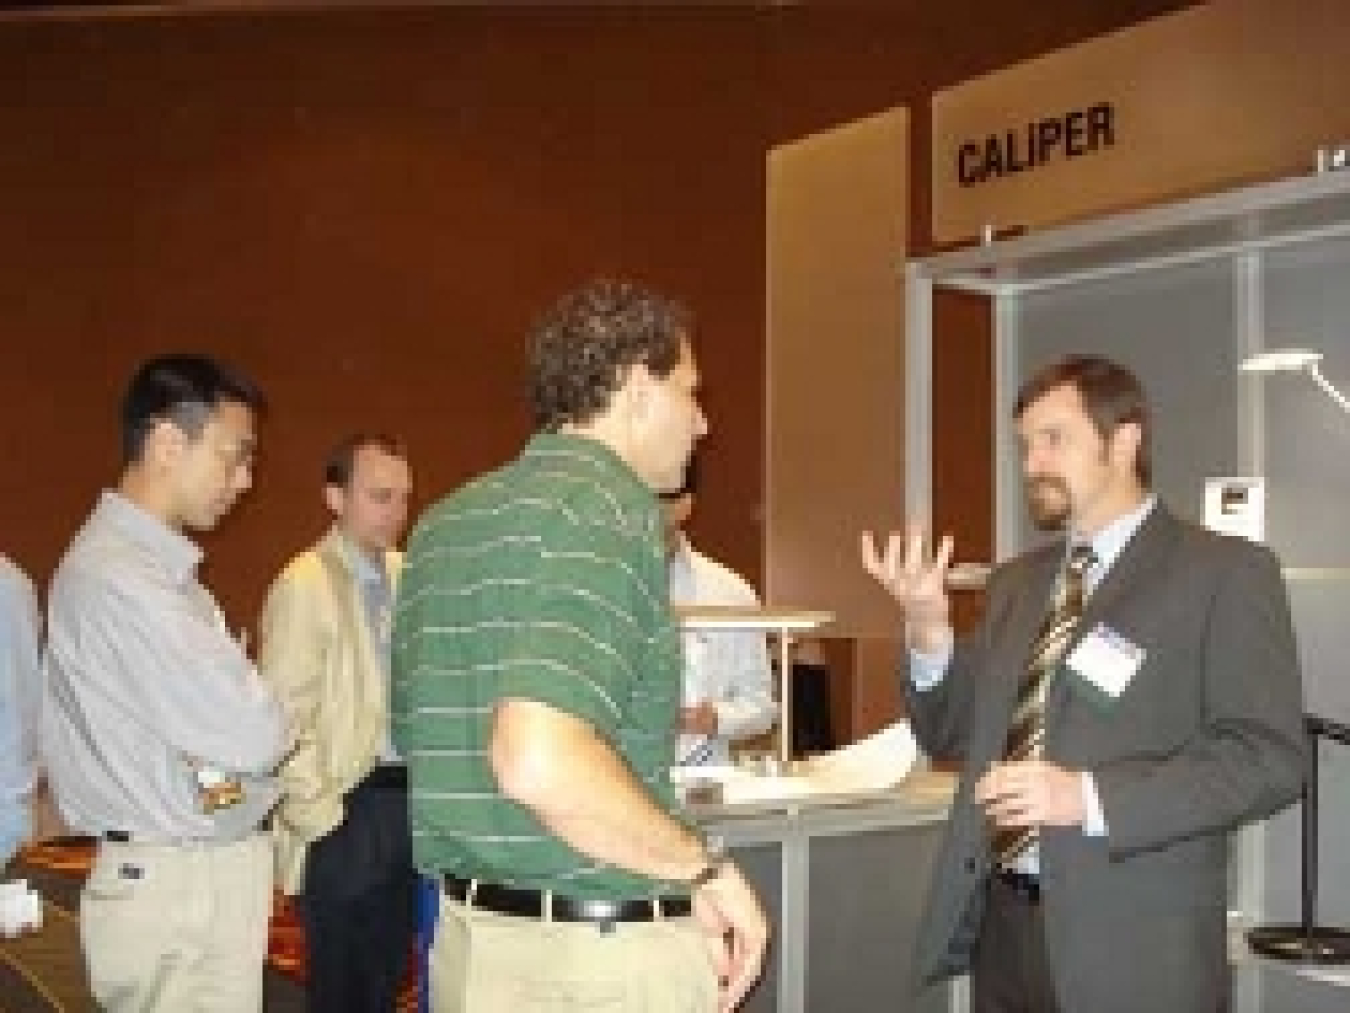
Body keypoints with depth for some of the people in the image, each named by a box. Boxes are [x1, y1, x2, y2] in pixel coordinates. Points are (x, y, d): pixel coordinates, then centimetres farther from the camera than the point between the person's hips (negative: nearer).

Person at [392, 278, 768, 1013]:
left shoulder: (447, 521, 9)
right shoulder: (607, 509, -17)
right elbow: (540, 760, -30)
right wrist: (709, 870, -17)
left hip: (467, 938, 8)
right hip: (604, 952, -8)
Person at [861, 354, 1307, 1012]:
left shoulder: (1227, 572, -5)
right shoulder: (1015, 583, 12)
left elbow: (1270, 757, -12)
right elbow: (952, 735, 13)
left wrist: (1090, 796, -22)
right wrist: (927, 626, -5)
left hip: (1130, 943, -5)